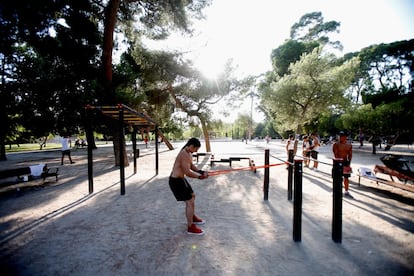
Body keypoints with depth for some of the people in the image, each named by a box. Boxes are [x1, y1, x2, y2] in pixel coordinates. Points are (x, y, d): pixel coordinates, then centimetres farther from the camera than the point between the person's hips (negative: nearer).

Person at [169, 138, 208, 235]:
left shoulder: (188, 153, 6)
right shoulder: (185, 154, -25)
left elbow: (192, 166, 12)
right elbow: (187, 172, -28)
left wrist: (202, 172, -3)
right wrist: (199, 176, -15)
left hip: (180, 179, 11)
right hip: (176, 181, -11)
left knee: (192, 196, 25)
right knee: (190, 202, -6)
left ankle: (192, 217, 45)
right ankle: (191, 228, 8)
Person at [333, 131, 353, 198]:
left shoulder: (349, 145, 6)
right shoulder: (336, 144, -8)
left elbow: (350, 155, 8)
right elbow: (335, 155, -13)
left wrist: (349, 163, -3)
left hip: (346, 162, 5)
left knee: (346, 177, 9)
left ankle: (346, 192, 20)